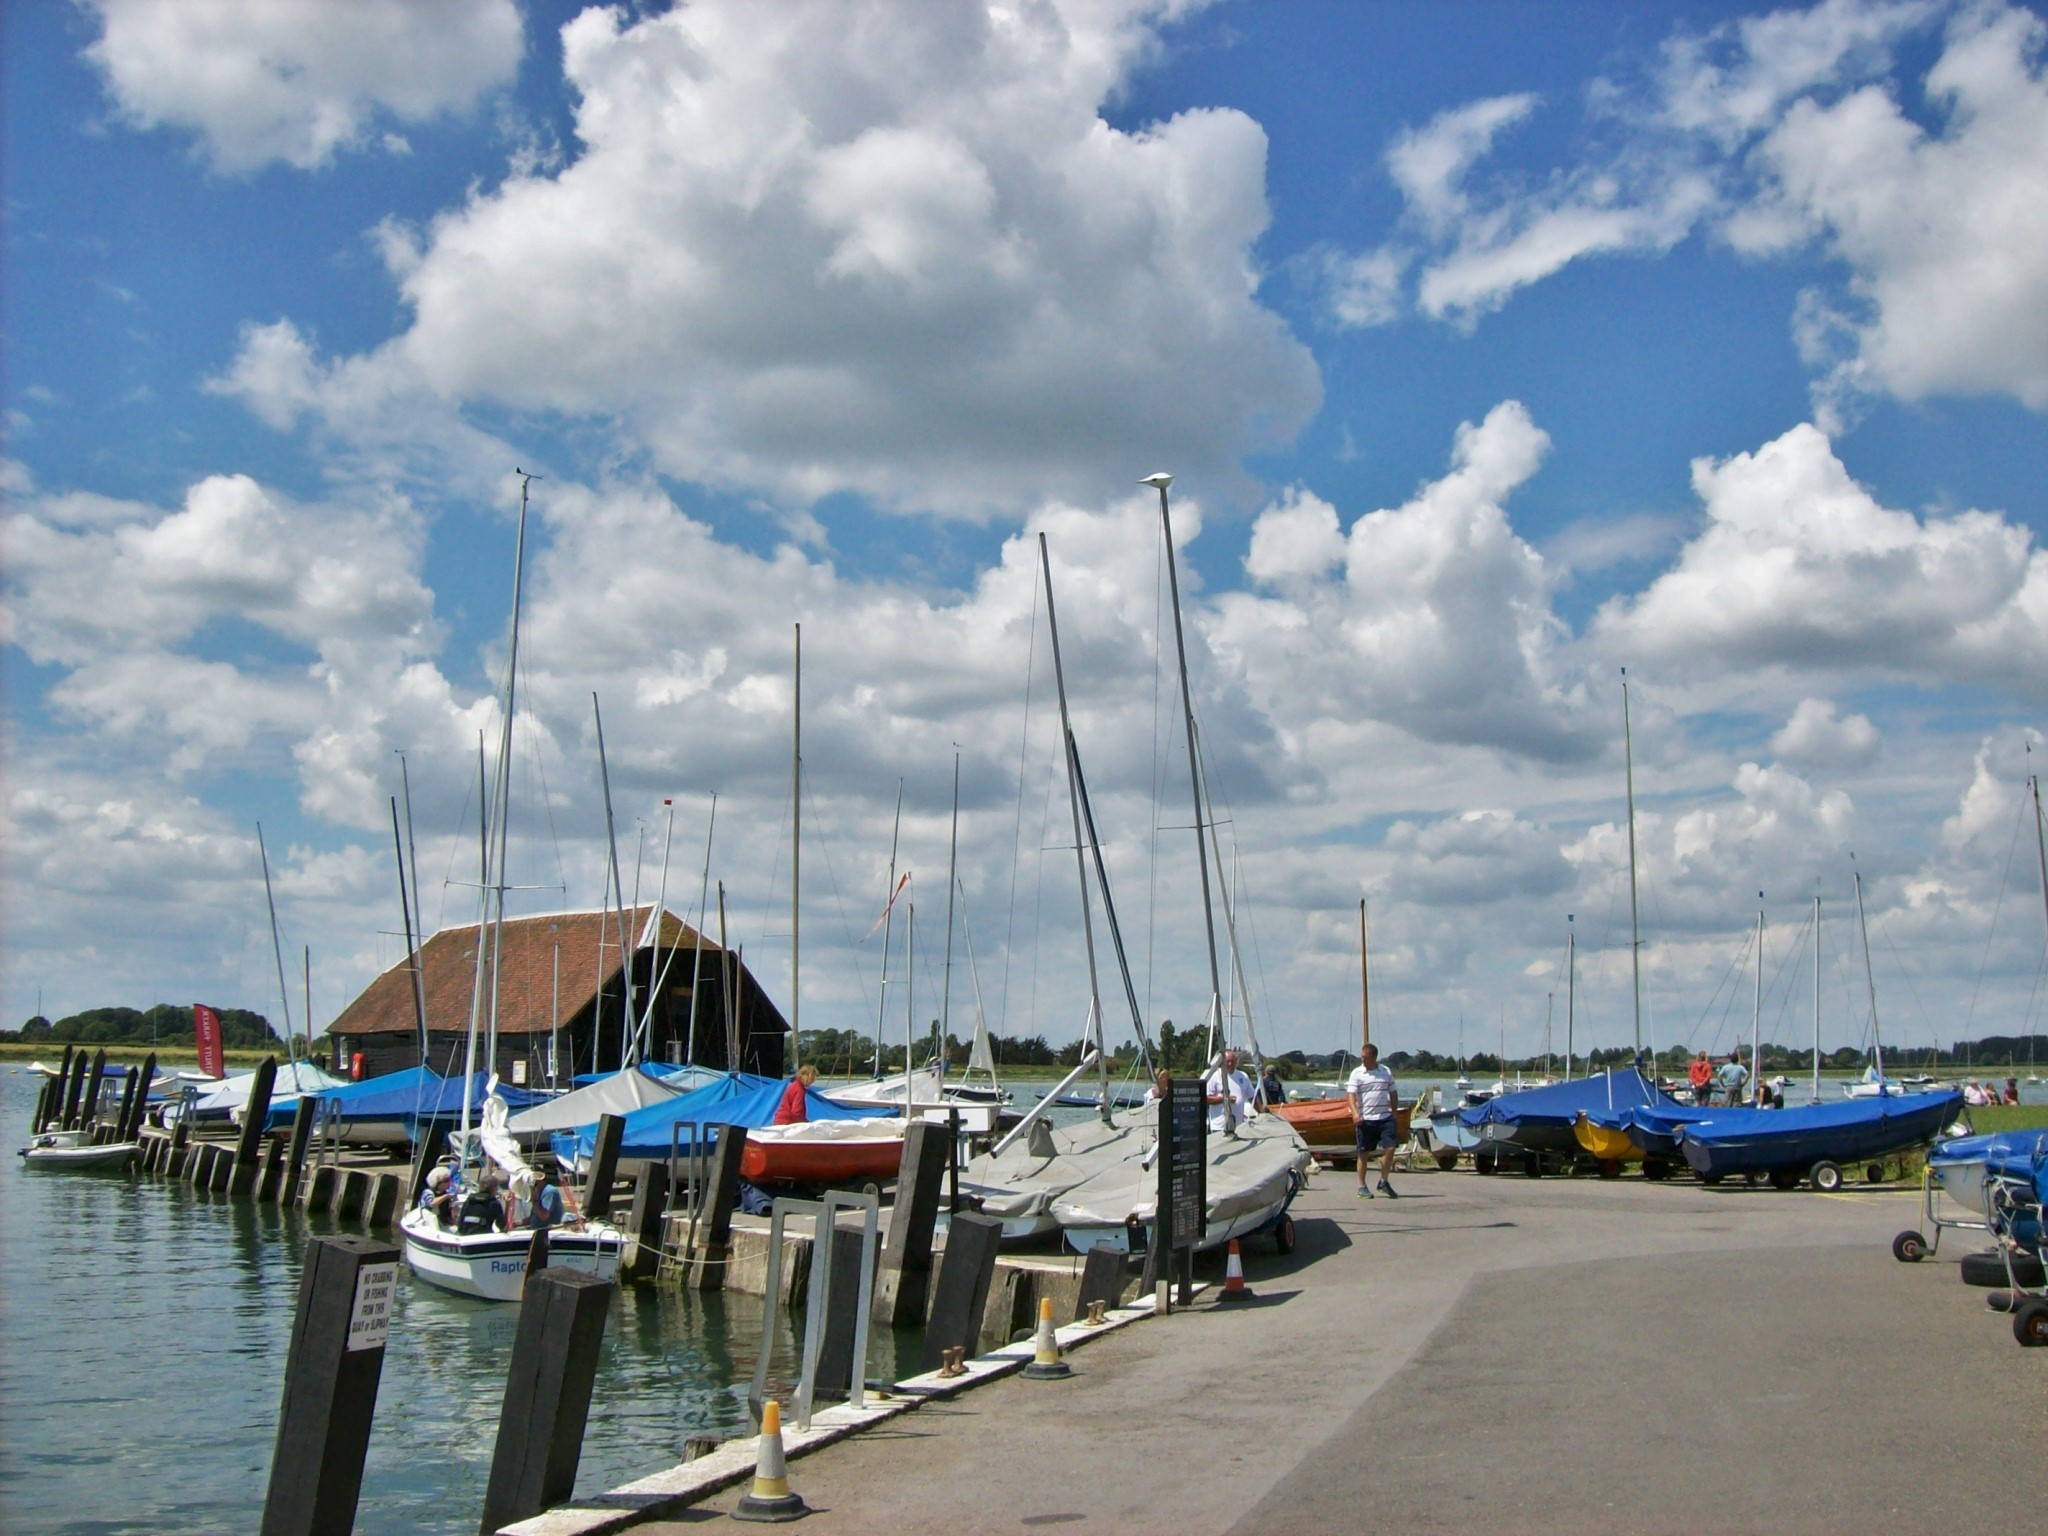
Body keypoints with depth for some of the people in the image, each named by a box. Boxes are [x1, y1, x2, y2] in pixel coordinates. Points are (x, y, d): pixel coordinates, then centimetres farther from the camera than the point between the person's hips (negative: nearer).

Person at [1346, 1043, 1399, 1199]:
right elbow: (1352, 1095, -10)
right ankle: (1362, 1186, 13)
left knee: (1389, 1148, -9)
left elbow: (1392, 1094, 17)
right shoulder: (1356, 1073, -1)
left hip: (1385, 1117, 2)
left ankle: (1384, 1181, 7)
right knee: (1364, 1153, 3)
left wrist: (1394, 1113, 14)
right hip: (1365, 1119, -2)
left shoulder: (1386, 1072, 8)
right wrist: (1355, 1113, -25)